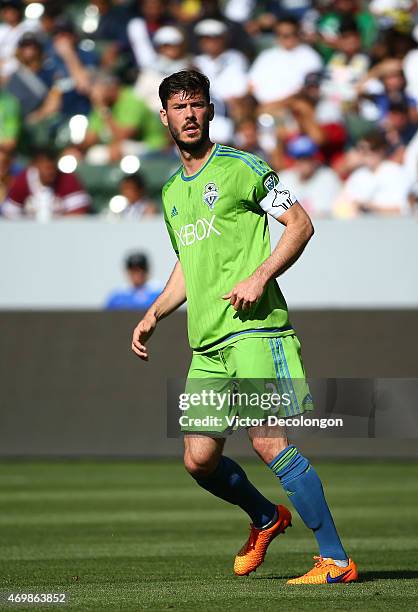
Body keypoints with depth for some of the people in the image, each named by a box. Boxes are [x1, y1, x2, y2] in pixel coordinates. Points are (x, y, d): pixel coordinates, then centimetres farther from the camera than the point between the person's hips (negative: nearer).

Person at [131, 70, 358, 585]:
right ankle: (266, 518, 32)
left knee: (268, 443, -18)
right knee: (199, 460, 4)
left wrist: (260, 276, -16)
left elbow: (300, 224, -3)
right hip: (206, 342, 7)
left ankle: (335, 560, -13)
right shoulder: (171, 193, 20)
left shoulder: (241, 167, -1)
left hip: (253, 327, -7)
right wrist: (152, 316, 19)